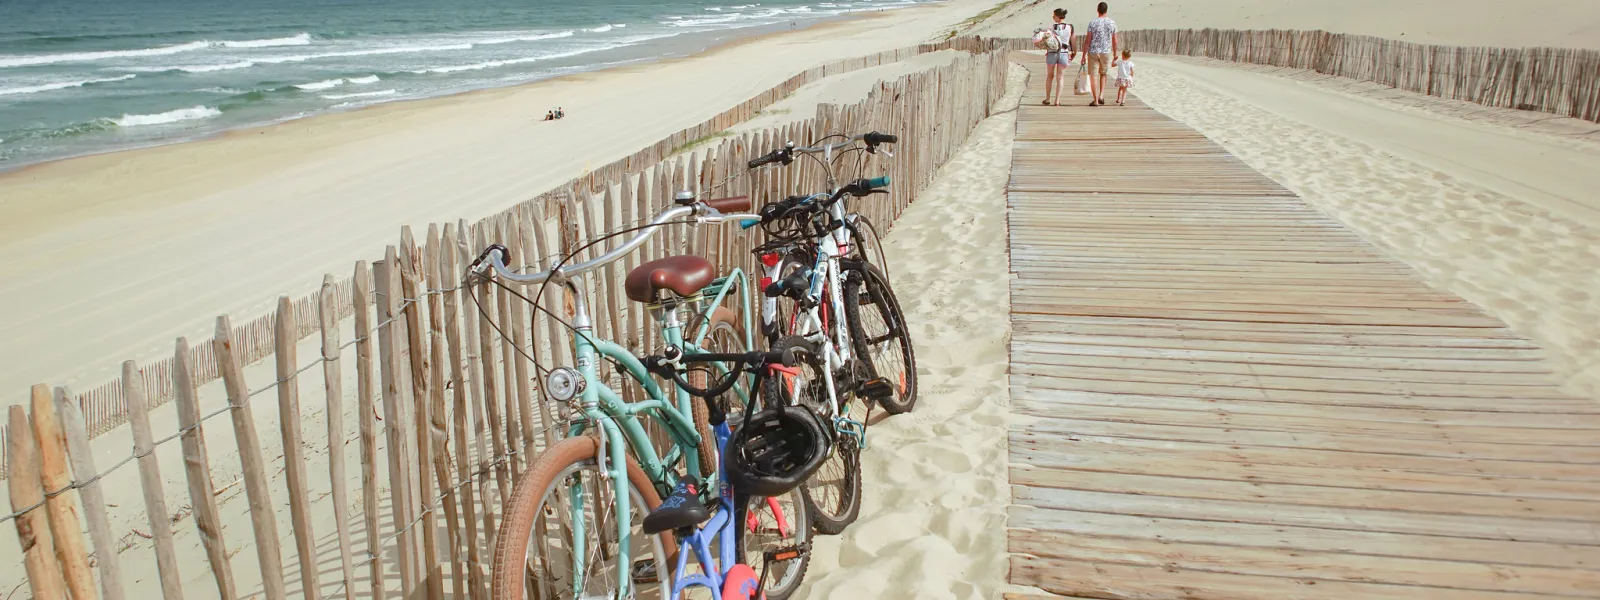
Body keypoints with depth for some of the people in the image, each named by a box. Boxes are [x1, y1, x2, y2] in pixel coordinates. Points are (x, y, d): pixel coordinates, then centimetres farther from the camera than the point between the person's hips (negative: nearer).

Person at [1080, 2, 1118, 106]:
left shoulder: (1093, 23, -6)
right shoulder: (1112, 23, 1)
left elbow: (1087, 41, -8)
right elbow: (1115, 42, 4)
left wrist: (1084, 55, -3)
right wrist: (1115, 55, 15)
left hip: (1093, 52, -2)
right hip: (1106, 52, 2)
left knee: (1093, 76, 2)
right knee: (1103, 74, 21)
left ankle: (1095, 100, 0)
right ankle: (1101, 96, 8)